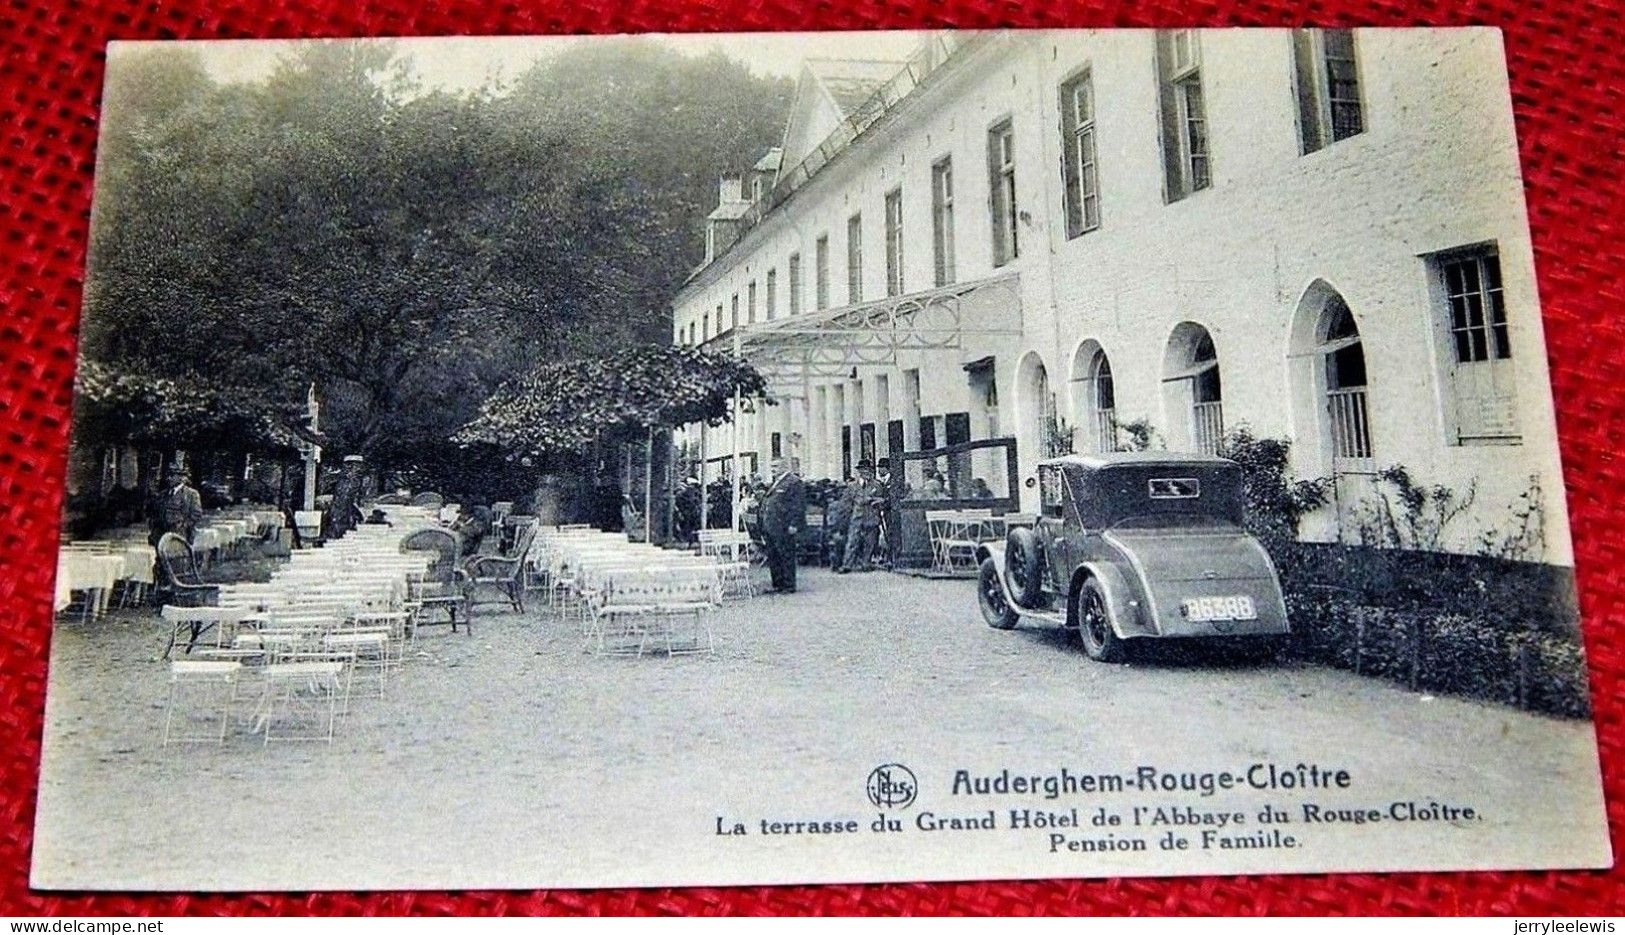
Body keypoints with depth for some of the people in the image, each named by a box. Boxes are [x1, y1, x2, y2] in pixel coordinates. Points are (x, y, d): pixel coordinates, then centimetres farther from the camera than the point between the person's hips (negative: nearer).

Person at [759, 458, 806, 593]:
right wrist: (763, 527, 21)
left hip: (783, 528, -9)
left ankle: (789, 586, 3)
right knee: (772, 558, 12)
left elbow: (799, 506, -14)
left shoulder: (794, 482, -8)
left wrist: (793, 525, -19)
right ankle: (777, 585, 21)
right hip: (770, 529, 9)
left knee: (786, 557, -3)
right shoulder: (772, 484, 21)